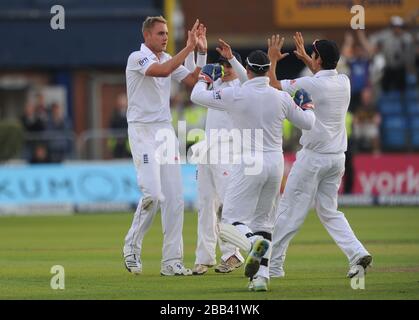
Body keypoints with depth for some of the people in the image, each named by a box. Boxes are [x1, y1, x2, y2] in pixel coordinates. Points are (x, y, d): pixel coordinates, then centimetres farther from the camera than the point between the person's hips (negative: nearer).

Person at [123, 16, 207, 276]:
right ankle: (132, 246, 3)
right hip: (142, 130, -7)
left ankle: (172, 261, 2)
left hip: (166, 130, 7)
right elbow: (162, 70, -27)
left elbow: (193, 81, 8)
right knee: (153, 194, -18)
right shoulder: (137, 58, -9)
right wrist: (189, 47, -25)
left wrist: (202, 51, -1)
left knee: (174, 197, 1)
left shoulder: (169, 59, 13)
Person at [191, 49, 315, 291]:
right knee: (263, 219, 14)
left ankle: (254, 241, -32)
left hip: (249, 163, -4)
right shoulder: (282, 98, 0)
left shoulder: (235, 95, -9)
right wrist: (308, 108, 34)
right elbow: (308, 123, 12)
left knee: (232, 216, 1)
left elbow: (197, 96, 1)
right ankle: (262, 275, 3)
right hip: (276, 162, 4)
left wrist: (203, 80, 23)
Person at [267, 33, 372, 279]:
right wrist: (304, 57, 36)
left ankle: (273, 265, 4)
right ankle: (357, 253, -3)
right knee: (329, 211, 15)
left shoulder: (310, 84, -15)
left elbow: (272, 85, -5)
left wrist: (273, 59, 10)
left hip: (313, 157, -6)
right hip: (338, 157, 6)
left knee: (290, 211, 1)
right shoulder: (344, 82, 5)